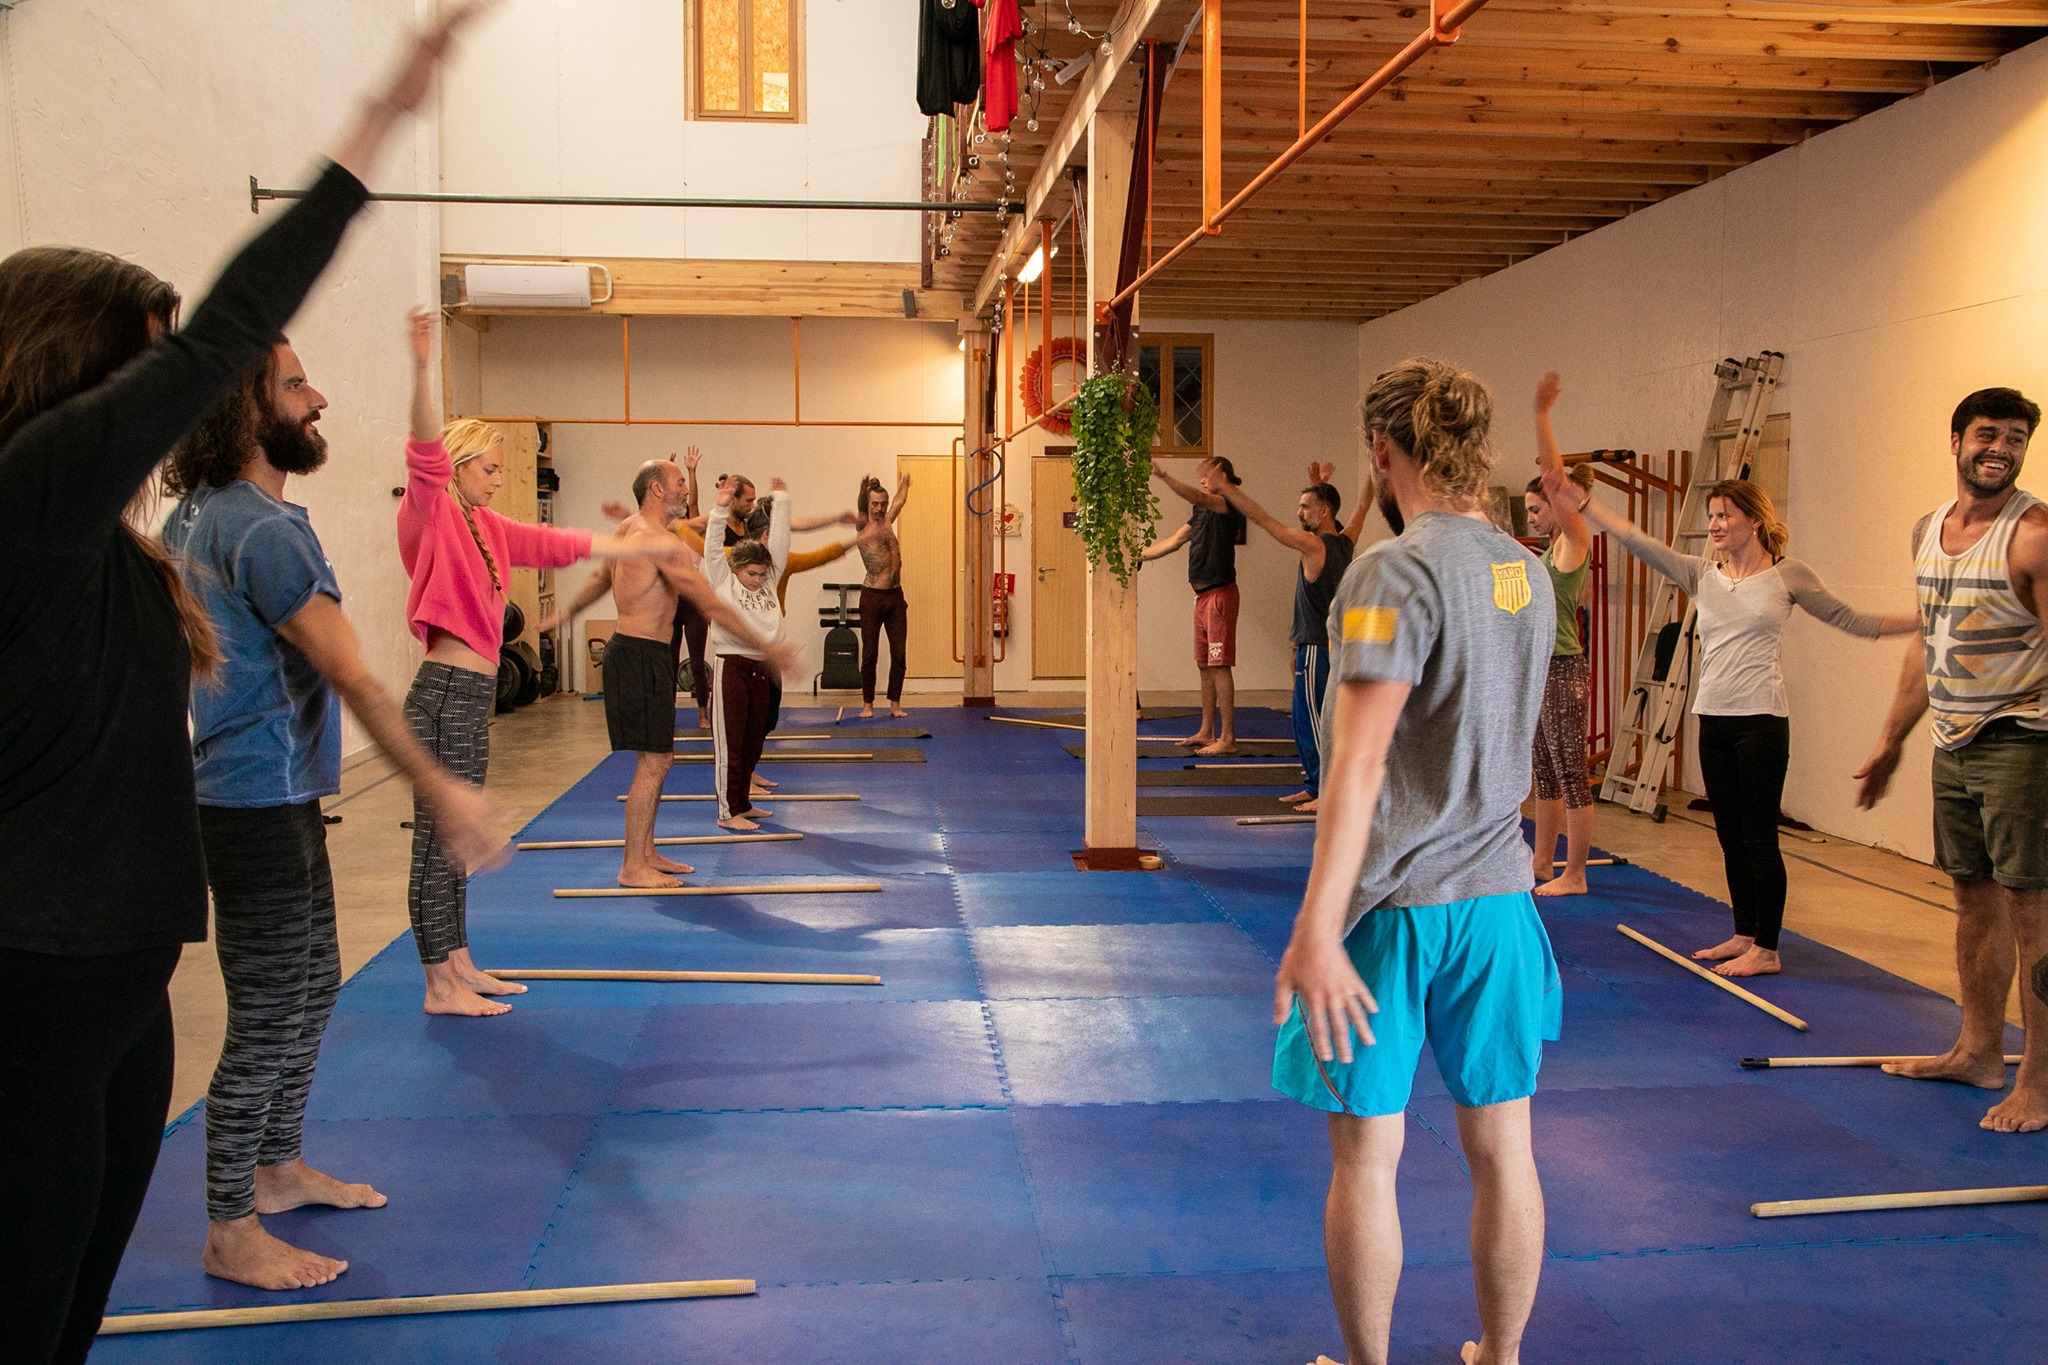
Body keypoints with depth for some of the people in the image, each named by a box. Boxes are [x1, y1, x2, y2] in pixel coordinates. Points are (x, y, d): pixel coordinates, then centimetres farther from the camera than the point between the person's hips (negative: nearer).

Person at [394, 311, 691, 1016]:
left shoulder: (486, 528, 17)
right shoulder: (432, 516, -7)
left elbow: (561, 543, 24)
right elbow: (426, 455, -25)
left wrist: (646, 548, 29)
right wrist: (422, 370, -41)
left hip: (474, 697, 9)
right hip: (445, 693, -9)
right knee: (437, 842, -2)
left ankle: (460, 967, 26)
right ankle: (440, 986, 5)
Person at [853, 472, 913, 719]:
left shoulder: (887, 522, 13)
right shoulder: (862, 527, -4)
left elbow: (900, 500, 34)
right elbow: (859, 509, -26)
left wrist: (903, 484, 49)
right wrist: (863, 490, -45)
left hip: (895, 596, 5)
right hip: (872, 597, -5)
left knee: (899, 654, 3)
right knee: (870, 654, 0)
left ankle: (895, 704, 10)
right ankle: (867, 704, 8)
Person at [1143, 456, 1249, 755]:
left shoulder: (1230, 506, -10)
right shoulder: (1202, 512, 17)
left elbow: (1197, 497, -29)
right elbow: (1174, 541, 20)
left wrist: (1162, 475, -33)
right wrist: (1140, 557, 17)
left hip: (1220, 593, -10)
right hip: (1203, 595, 10)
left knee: (1219, 666, -9)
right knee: (1205, 666, 14)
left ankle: (1228, 738, -8)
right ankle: (1207, 732, 22)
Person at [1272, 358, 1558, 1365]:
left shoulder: (1395, 572, -15)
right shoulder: (1526, 572, 7)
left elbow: (1359, 762, -23)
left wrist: (1315, 930, -25)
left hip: (1391, 902, -6)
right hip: (1498, 897, 7)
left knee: (1366, 1155, 8)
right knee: (1501, 1149, 14)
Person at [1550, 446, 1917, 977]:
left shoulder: (1789, 576, -1)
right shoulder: (1701, 574, 8)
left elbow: (1852, 620, 6)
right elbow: (1636, 540, 1)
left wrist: (1927, 620, 0)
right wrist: (1577, 501, -6)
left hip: (1761, 720, -5)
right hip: (1713, 719, 5)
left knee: (1759, 836, -1)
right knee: (1730, 836, 12)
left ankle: (1767, 949, 8)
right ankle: (1744, 934, 25)